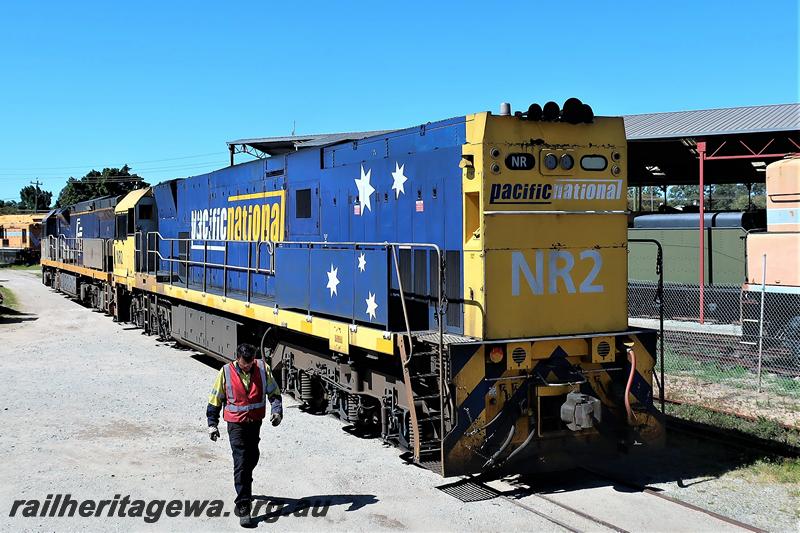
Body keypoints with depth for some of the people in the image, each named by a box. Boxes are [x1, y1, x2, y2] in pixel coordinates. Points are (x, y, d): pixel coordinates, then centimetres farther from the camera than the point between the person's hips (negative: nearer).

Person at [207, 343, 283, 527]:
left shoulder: (263, 369, -7)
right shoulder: (226, 372, -12)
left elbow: (274, 393, 3)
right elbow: (215, 399, -2)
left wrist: (276, 411, -13)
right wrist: (212, 423, -2)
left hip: (255, 422, 4)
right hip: (236, 424, -4)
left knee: (252, 458, 19)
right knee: (241, 463, -10)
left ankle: (244, 488, 46)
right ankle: (243, 506, -10)